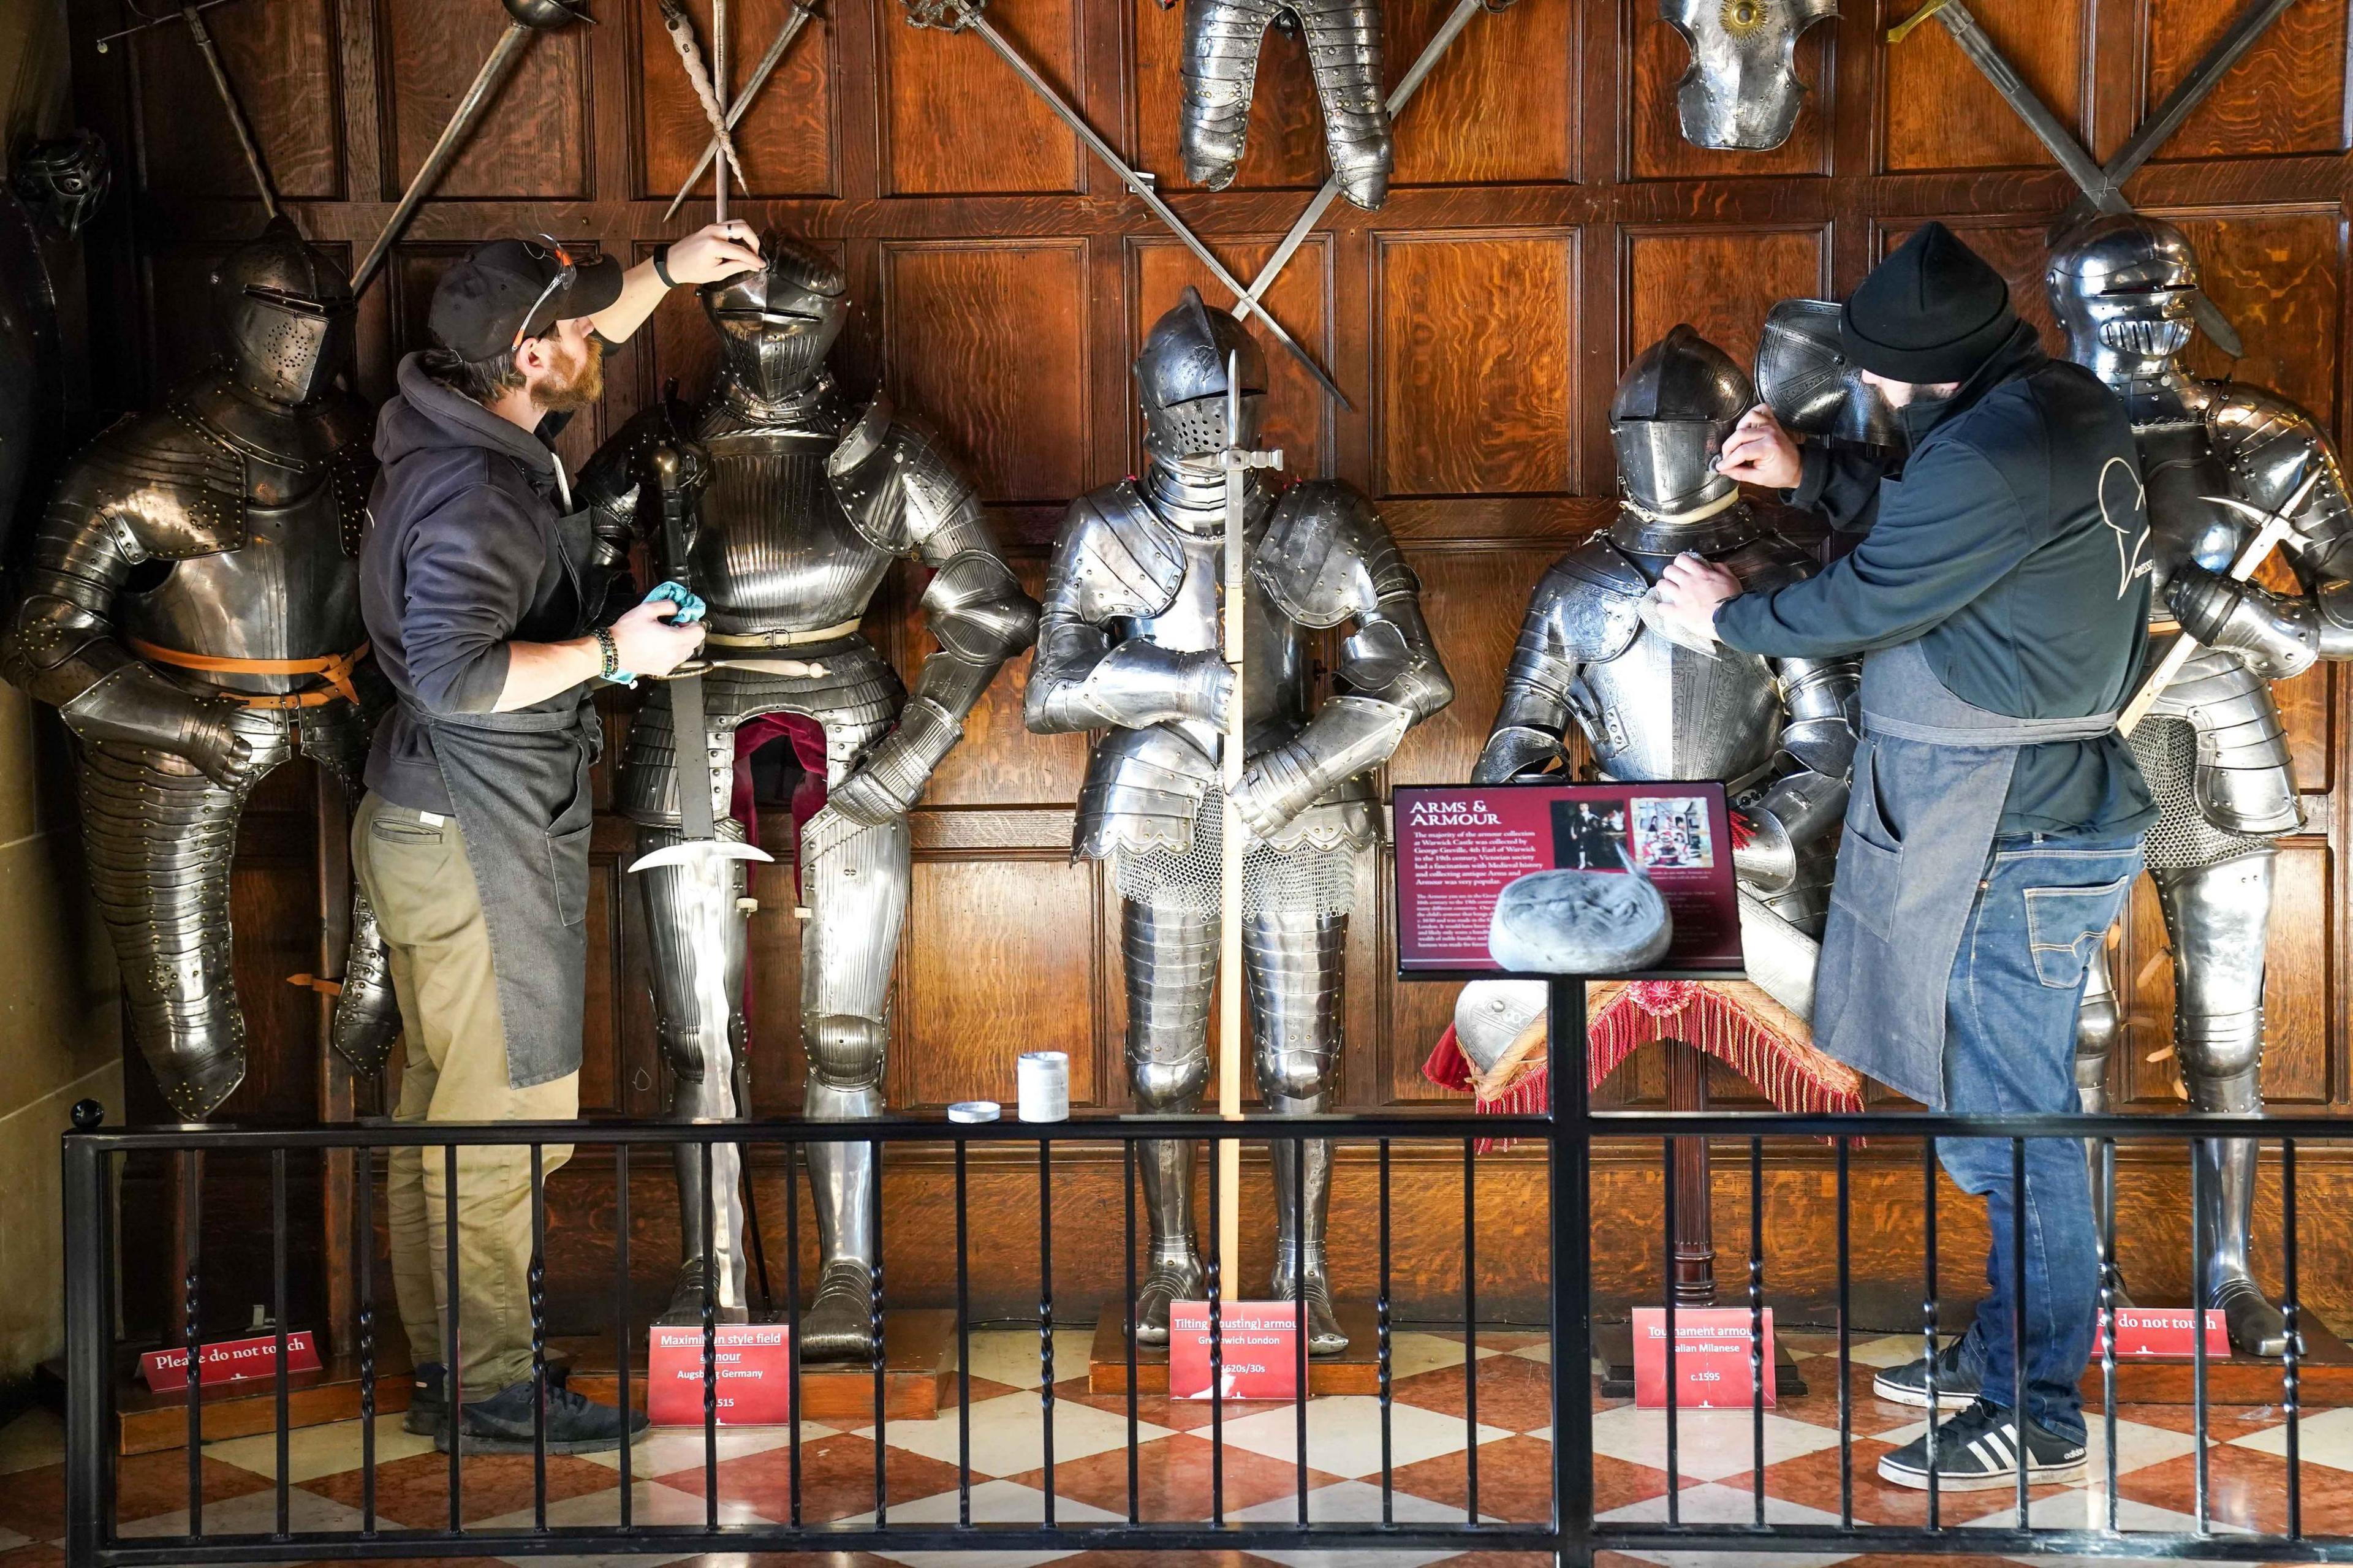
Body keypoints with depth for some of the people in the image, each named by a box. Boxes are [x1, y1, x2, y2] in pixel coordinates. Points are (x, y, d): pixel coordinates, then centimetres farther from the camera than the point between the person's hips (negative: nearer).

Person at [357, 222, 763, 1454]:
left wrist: (663, 274, 18)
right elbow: (451, 674, -32)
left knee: (442, 1112, 16)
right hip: (472, 840, -10)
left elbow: (573, 354, 27)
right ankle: (488, 1390, 7)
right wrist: (612, 649, -23)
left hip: (443, 829, 10)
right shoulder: (473, 497, -23)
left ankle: (446, 1360, 27)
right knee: (504, 1116, -2)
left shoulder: (469, 427, 7)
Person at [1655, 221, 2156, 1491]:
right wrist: (1813, 474, 12)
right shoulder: (2065, 407, 8)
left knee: (2009, 1118, 0)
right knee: (2004, 1108, 21)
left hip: (2011, 840, -11)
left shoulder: (2001, 450, -24)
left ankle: (2036, 1417, 11)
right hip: (2046, 812, 11)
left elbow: (1865, 601, -16)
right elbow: (1927, 520, 22)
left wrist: (1730, 616, 1)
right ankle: (2003, 1351, 34)